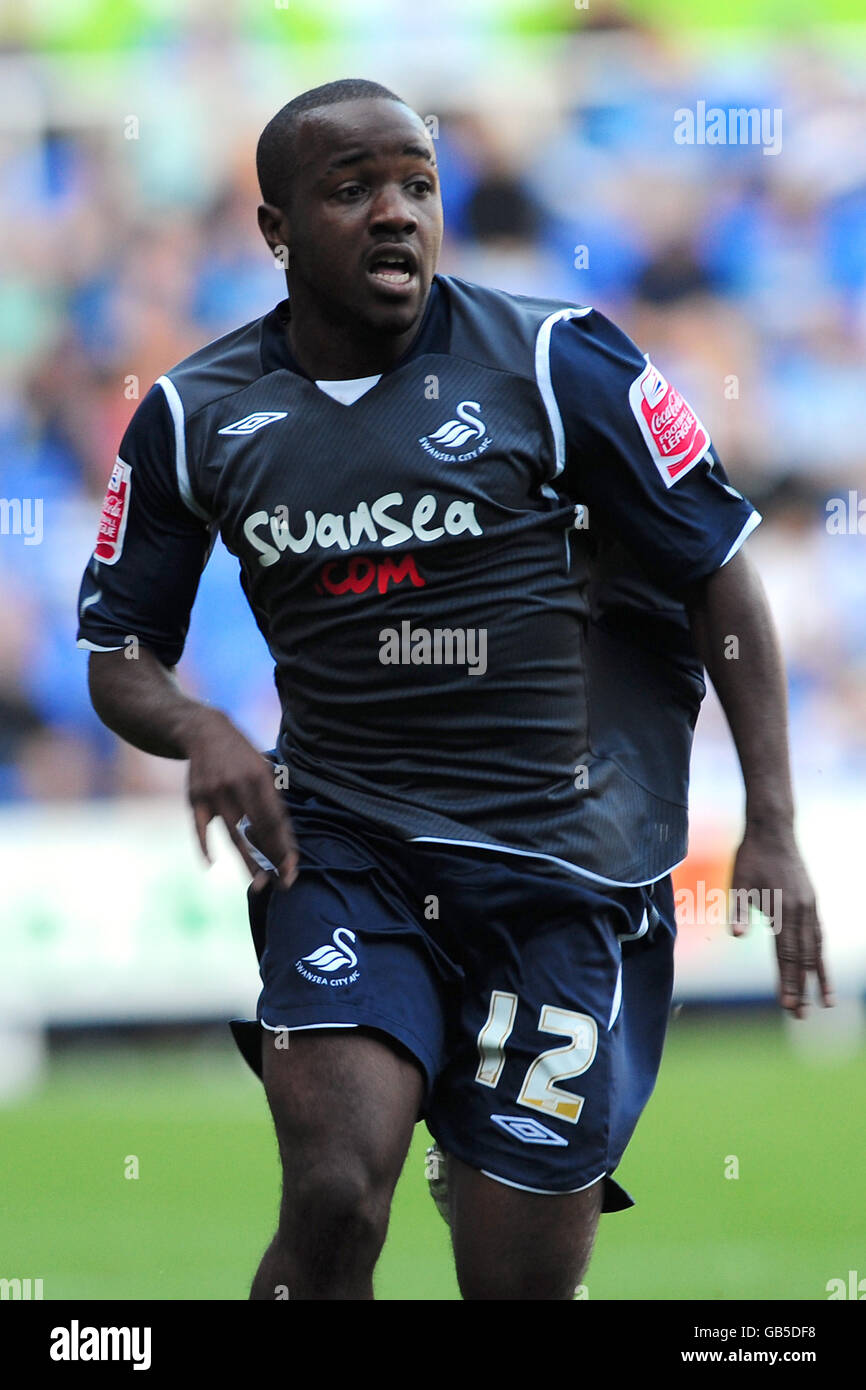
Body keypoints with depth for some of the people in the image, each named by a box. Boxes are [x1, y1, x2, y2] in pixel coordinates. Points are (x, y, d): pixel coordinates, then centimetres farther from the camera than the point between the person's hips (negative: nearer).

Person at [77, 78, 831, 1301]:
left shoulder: (552, 364, -5)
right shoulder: (197, 418, 4)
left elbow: (720, 573, 0)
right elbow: (119, 651, 13)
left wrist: (772, 829, -4)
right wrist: (201, 733, -11)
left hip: (566, 862, -1)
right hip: (342, 847, 1)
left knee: (521, 1278, 0)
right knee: (333, 1201, -21)